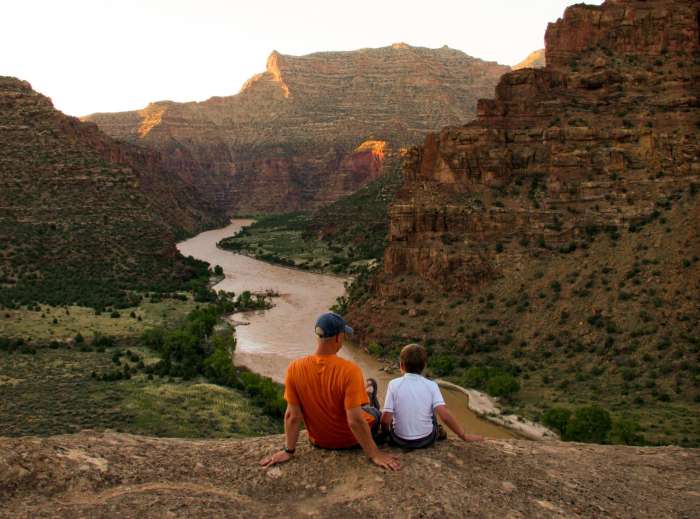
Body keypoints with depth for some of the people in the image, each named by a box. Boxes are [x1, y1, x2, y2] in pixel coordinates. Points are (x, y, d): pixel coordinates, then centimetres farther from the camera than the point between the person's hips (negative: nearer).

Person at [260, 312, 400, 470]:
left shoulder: (294, 368, -21)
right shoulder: (349, 370, -33)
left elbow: (292, 416, -15)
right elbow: (355, 421, -31)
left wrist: (288, 451, -4)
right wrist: (375, 455, -20)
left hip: (320, 442, 3)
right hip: (351, 440, -3)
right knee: (374, 413, 30)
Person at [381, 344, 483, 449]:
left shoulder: (394, 384, -11)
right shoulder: (431, 385, -8)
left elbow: (386, 420, -15)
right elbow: (445, 415, -18)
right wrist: (464, 436, -8)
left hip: (400, 440, -1)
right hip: (426, 440, 1)